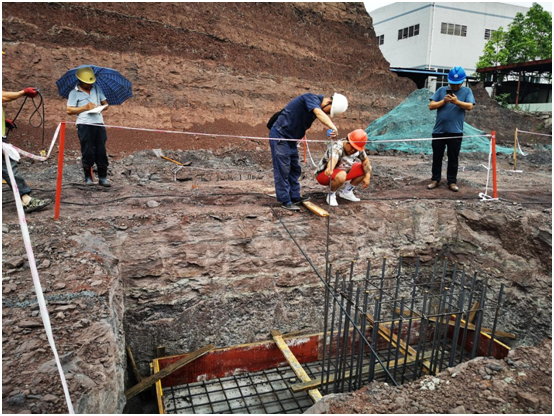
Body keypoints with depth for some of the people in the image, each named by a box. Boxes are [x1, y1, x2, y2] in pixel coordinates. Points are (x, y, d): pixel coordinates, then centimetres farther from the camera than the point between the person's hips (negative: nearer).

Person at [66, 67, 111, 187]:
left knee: (101, 152, 1)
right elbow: (69, 110, -1)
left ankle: (103, 178, 7)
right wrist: (85, 107, -10)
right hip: (84, 125, -3)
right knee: (87, 152, -1)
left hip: (99, 124, 3)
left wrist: (101, 107, -4)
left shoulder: (97, 89, 16)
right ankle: (88, 178, 10)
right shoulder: (74, 93, 5)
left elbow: (105, 104, 18)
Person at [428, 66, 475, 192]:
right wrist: (443, 101, -13)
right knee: (437, 157, 8)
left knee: (453, 158, 5)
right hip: (438, 130, 1)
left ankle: (452, 181, 12)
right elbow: (431, 106, 1)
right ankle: (435, 179, 18)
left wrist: (457, 101, -22)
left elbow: (470, 106, -8)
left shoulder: (466, 91, 6)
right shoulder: (441, 90, 7)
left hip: (455, 132, -1)